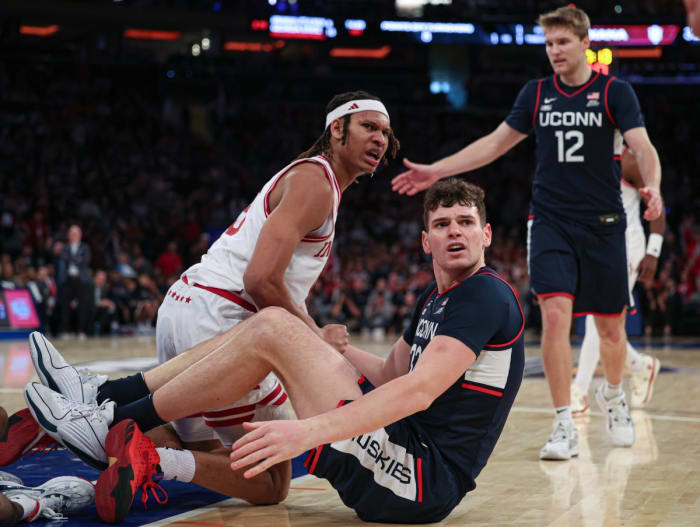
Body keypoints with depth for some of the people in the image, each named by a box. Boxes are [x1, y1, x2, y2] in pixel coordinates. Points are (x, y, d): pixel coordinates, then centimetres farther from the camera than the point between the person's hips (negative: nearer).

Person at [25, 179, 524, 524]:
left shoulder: (486, 295, -11)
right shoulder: (434, 298, 18)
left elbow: (419, 390, -25)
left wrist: (309, 431, -34)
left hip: (425, 481, -9)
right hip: (407, 457, 9)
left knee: (273, 329, -14)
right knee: (274, 325, 7)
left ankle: (118, 425, -6)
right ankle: (110, 395, 3)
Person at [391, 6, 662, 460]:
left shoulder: (615, 92, -3)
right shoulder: (537, 93, 6)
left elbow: (642, 146, -15)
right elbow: (496, 142, 13)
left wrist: (652, 186, -37)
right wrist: (436, 171, 8)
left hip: (603, 224, -1)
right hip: (551, 223, 1)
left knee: (611, 326, 7)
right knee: (555, 315, -15)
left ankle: (613, 396, 39)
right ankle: (565, 428, -9)